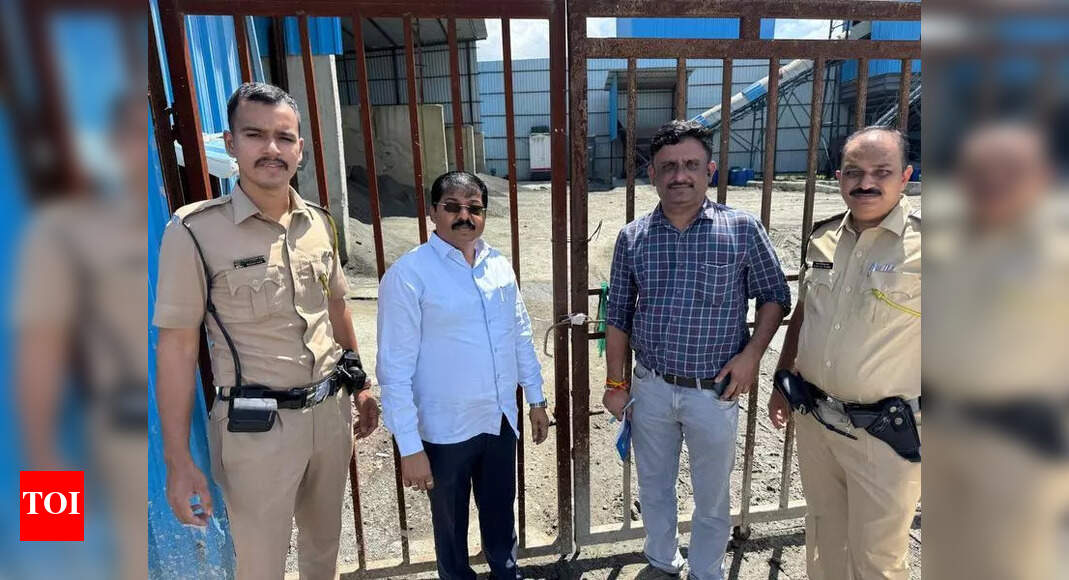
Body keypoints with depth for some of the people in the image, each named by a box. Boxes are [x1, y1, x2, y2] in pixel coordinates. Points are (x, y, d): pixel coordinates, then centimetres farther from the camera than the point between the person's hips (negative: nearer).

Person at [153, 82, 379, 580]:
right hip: (257, 426, -4)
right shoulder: (196, 230, -13)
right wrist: (178, 462, -12)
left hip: (331, 410, 5)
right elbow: (176, 346, -11)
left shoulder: (318, 222, 2)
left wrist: (360, 386, 16)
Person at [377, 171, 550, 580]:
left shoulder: (500, 266, 1)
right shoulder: (408, 274, -16)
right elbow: (395, 367, -16)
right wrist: (409, 446, -17)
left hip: (502, 418, 5)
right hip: (446, 429, -4)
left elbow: (521, 336, 9)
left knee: (501, 511, 24)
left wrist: (536, 399, 12)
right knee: (451, 523, 19)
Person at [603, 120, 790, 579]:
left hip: (714, 392, -2)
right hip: (651, 388, 2)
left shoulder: (742, 229, -8)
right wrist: (615, 382, 5)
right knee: (654, 488, 20)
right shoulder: (632, 237, -2)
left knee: (712, 498, 16)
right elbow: (618, 316, 4)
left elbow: (775, 297, 2)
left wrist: (751, 354, -12)